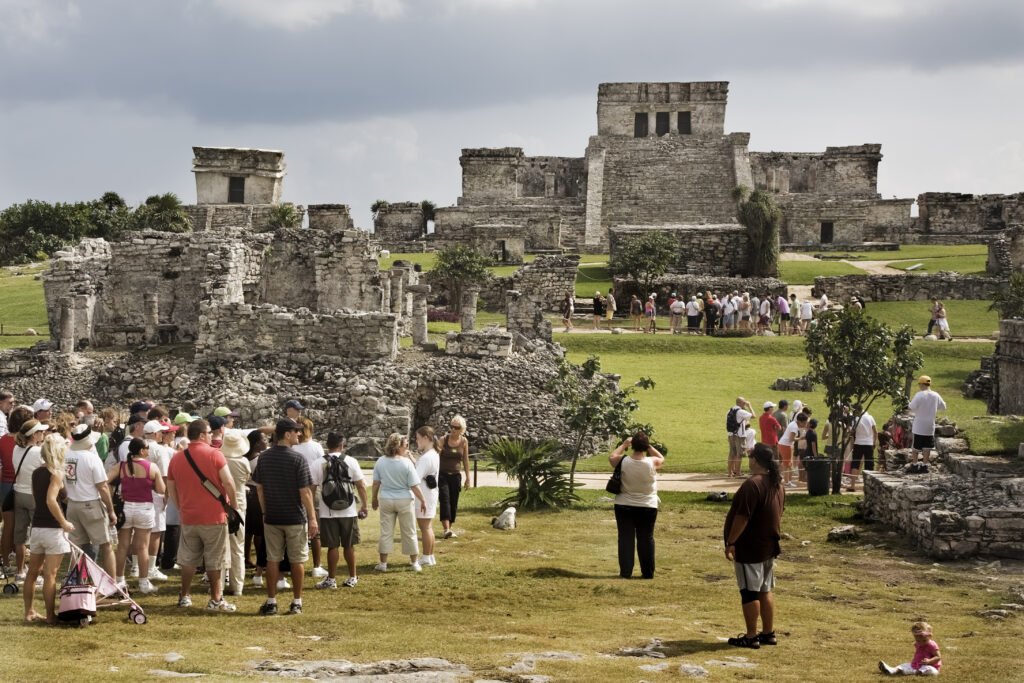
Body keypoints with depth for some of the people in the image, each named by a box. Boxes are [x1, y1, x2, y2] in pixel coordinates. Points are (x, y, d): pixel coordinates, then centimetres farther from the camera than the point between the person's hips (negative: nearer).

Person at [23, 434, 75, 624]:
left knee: (33, 571, 14)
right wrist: (64, 523, -17)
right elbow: (51, 500, -23)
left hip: (37, 526, 7)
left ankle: (29, 612, 22)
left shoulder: (36, 472, 9)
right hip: (52, 528, -7)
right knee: (50, 574, -3)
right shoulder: (56, 473, -13)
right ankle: (50, 615, 1)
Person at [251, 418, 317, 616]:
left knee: (272, 560, 8)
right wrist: (312, 518, -7)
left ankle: (271, 602, 9)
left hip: (271, 518, 4)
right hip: (295, 518, -4)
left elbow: (259, 488, 9)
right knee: (297, 560, 7)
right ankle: (296, 602, 12)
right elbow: (305, 492, -13)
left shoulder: (263, 457, 2)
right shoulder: (297, 459, -13)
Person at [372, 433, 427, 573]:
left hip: (385, 500, 3)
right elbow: (414, 486, -12)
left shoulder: (380, 462, -3)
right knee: (409, 532, 9)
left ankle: (383, 563, 11)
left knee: (386, 532, 9)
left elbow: (376, 483, 2)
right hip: (404, 500, -3)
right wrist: (422, 501, 0)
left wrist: (374, 499, 16)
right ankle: (414, 562, 16)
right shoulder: (406, 463, -14)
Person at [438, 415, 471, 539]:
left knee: (454, 503, 6)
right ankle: (446, 529, -25)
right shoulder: (444, 439, -7)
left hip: (456, 476, 3)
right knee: (444, 500, -16)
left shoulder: (464, 441, 1)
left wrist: (468, 478, 12)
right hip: (442, 475, -3)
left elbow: (465, 460, 10)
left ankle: (449, 528, 19)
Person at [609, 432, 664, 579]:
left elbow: (612, 457, 10)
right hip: (648, 508, 0)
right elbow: (661, 458, 10)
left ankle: (626, 572, 5)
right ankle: (648, 572, 13)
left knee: (626, 539, 6)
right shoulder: (652, 463, -14)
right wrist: (649, 446, 8)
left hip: (624, 507, 0)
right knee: (646, 539, 9)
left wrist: (624, 444, 16)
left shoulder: (623, 461, -14)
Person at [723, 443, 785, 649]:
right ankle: (768, 633, 21)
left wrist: (730, 543, -15)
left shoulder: (753, 485, -21)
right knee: (765, 591, 16)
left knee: (750, 593, -1)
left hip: (750, 548, -9)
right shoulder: (778, 485, 8)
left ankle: (751, 637, 3)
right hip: (770, 546, 9)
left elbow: (742, 517, -22)